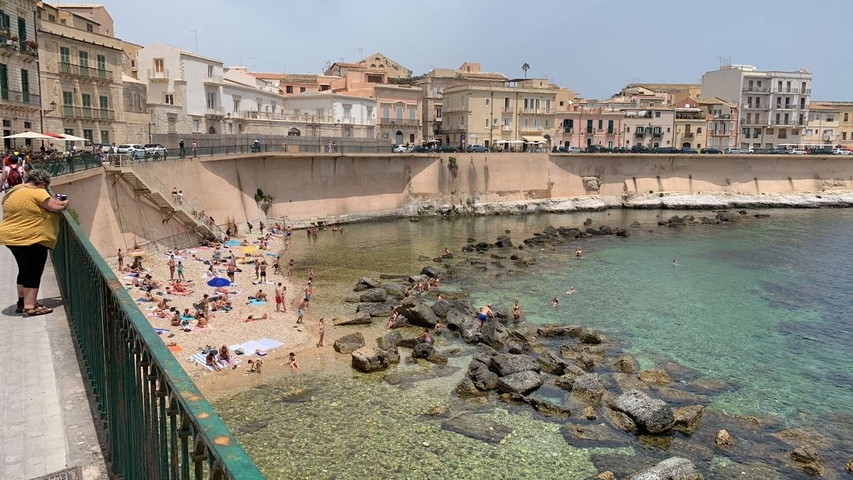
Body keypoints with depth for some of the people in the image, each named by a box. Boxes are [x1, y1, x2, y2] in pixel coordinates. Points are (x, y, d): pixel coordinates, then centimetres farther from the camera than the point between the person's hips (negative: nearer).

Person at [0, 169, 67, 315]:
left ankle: (22, 302, 28)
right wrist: (65, 203, 4)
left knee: (25, 270, 20)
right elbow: (57, 207, -18)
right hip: (30, 239, -9)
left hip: (13, 237, 10)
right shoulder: (37, 193, -16)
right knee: (33, 273, -2)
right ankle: (30, 307, -1)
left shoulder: (14, 191, 13)